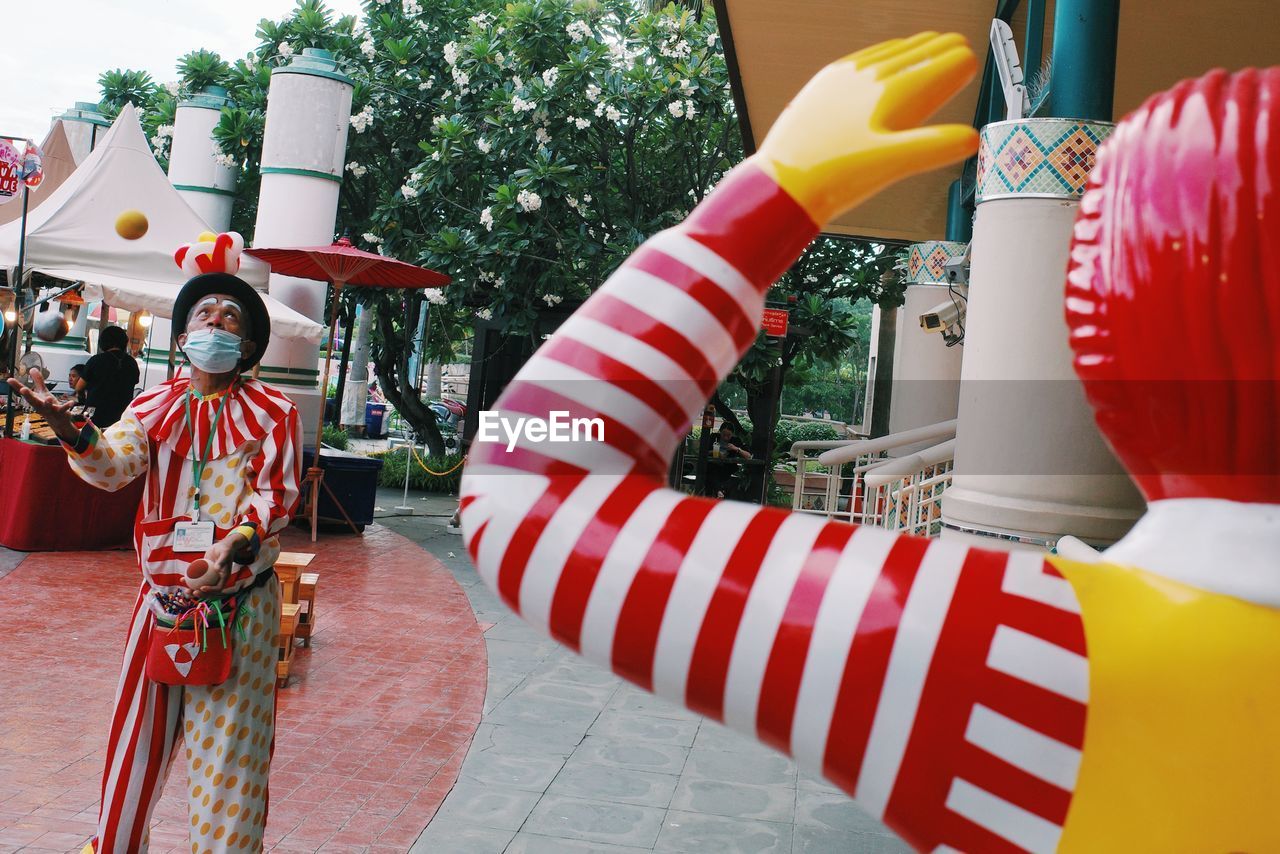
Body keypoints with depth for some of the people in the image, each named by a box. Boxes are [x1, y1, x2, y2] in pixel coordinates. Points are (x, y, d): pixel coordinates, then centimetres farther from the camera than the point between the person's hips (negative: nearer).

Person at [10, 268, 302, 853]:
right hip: (160, 601, 3)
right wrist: (73, 433, -31)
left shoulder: (273, 414, -2)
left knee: (227, 746, 5)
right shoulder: (152, 407, 6)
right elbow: (113, 466, -10)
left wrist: (240, 539, -29)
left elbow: (275, 493, -10)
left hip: (239, 604, -3)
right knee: (138, 735, 14)